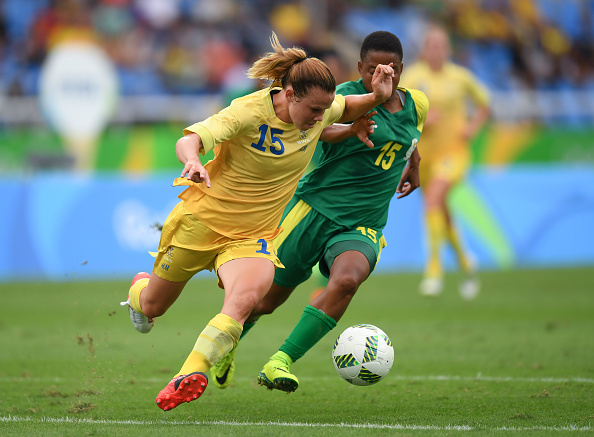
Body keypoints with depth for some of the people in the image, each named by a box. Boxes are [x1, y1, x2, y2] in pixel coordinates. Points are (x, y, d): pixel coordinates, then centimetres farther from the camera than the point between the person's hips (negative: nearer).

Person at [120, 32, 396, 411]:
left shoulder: (318, 112, -7)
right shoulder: (249, 112, -24)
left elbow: (347, 110, 16)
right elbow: (189, 141, -33)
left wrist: (378, 96, -7)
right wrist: (193, 162, -57)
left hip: (252, 236, 3)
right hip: (202, 219, -2)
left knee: (246, 298, -32)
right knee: (154, 307, 17)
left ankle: (192, 376, -40)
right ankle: (139, 288, 55)